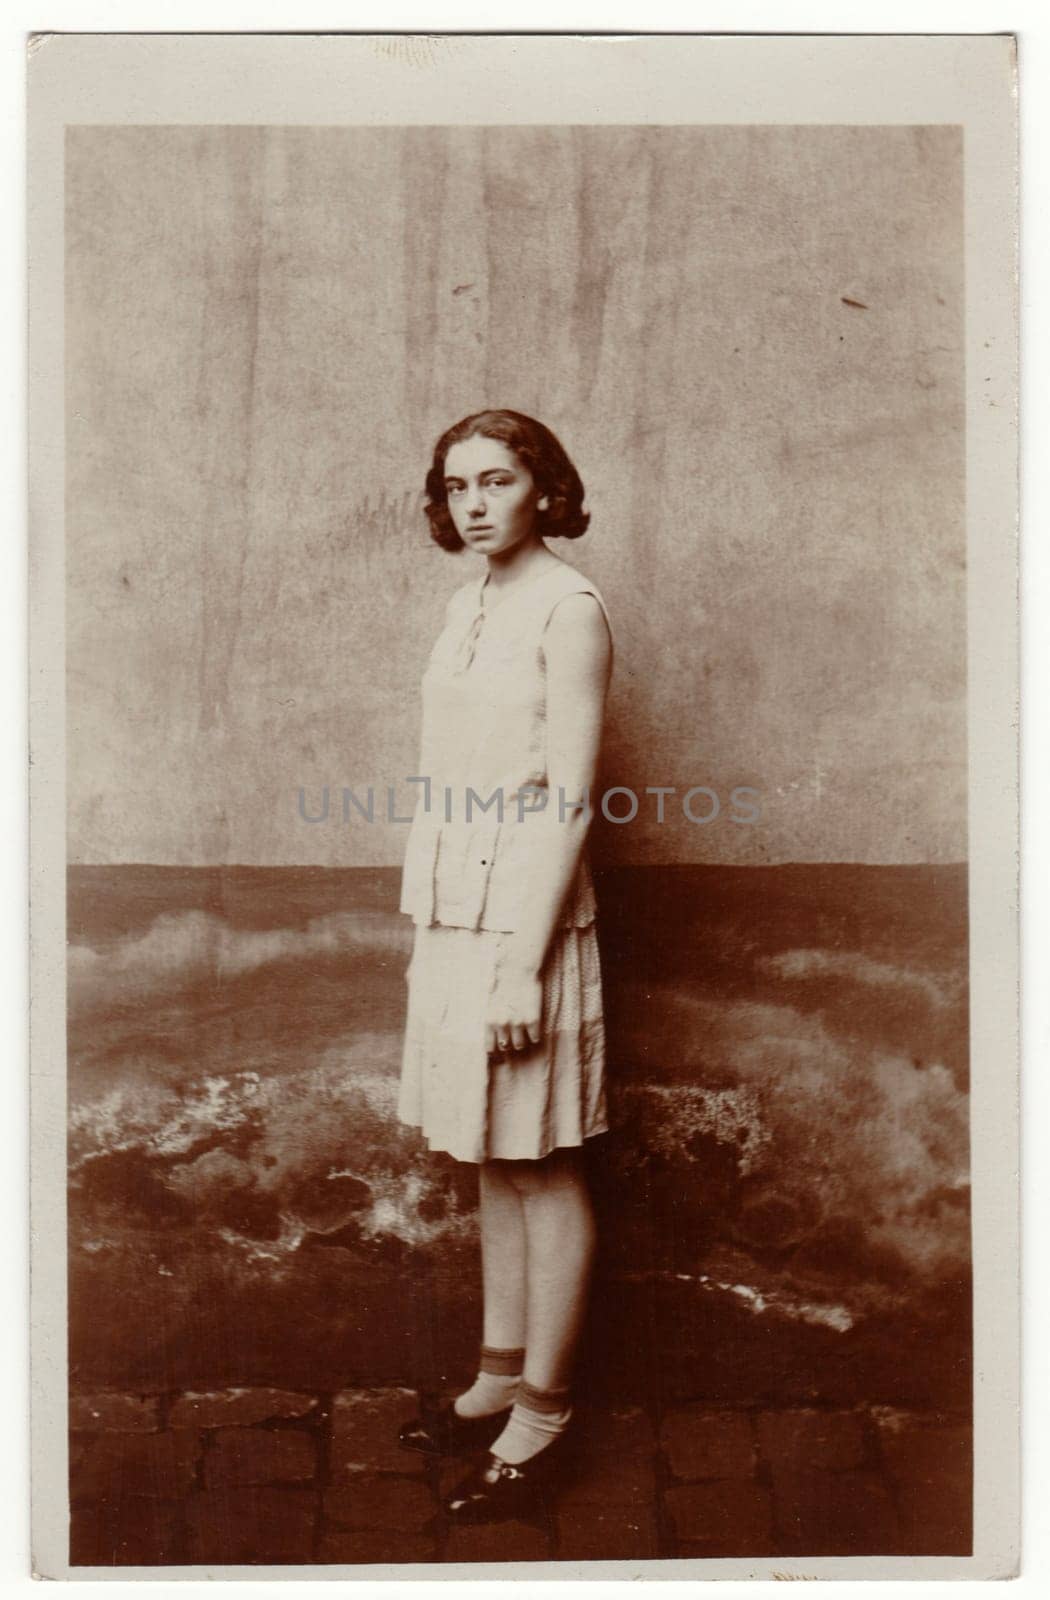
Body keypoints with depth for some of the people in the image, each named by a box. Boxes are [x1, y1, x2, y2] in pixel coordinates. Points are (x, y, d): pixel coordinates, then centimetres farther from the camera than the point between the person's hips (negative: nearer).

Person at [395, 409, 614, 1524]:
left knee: (541, 1171, 4)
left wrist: (522, 964, -18)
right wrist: (427, 934, 15)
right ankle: (499, 1380, 31)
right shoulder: (468, 605, 13)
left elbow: (568, 800, -15)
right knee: (490, 1165, 16)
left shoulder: (568, 609, -10)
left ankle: (541, 1418, 19)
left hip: (525, 918, -8)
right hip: (455, 911, 8)